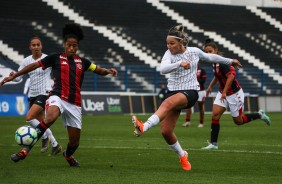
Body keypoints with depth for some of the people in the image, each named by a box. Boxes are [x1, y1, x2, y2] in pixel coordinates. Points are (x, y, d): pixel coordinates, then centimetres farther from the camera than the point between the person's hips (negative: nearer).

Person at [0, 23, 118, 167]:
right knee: (50, 118, -39)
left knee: (75, 141, 5)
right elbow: (34, 65, 10)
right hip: (58, 97, -4)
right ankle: (26, 150, -34)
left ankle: (68, 155, 44)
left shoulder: (82, 62, 14)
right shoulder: (55, 58, 6)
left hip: (74, 104, 4)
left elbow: (99, 70, 18)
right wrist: (13, 76, 9)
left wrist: (108, 71, -6)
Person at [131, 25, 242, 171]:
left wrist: (230, 61, 34)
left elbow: (210, 57, 22)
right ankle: (182, 156, 23)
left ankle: (143, 127, -54)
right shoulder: (169, 54, -2)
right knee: (166, 131, -4)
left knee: (167, 103, -36)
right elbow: (162, 69, -23)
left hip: (190, 92, -3)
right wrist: (180, 63, -38)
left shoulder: (194, 51, 2)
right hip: (173, 91, 3)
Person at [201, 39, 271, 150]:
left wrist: (224, 92, -33)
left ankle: (259, 115, 28)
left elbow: (231, 76, -34)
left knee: (238, 121, 6)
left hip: (234, 93, -8)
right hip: (222, 93, 8)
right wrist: (210, 86, 18)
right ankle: (213, 144, -4)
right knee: (215, 115, -7)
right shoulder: (214, 62, 2)